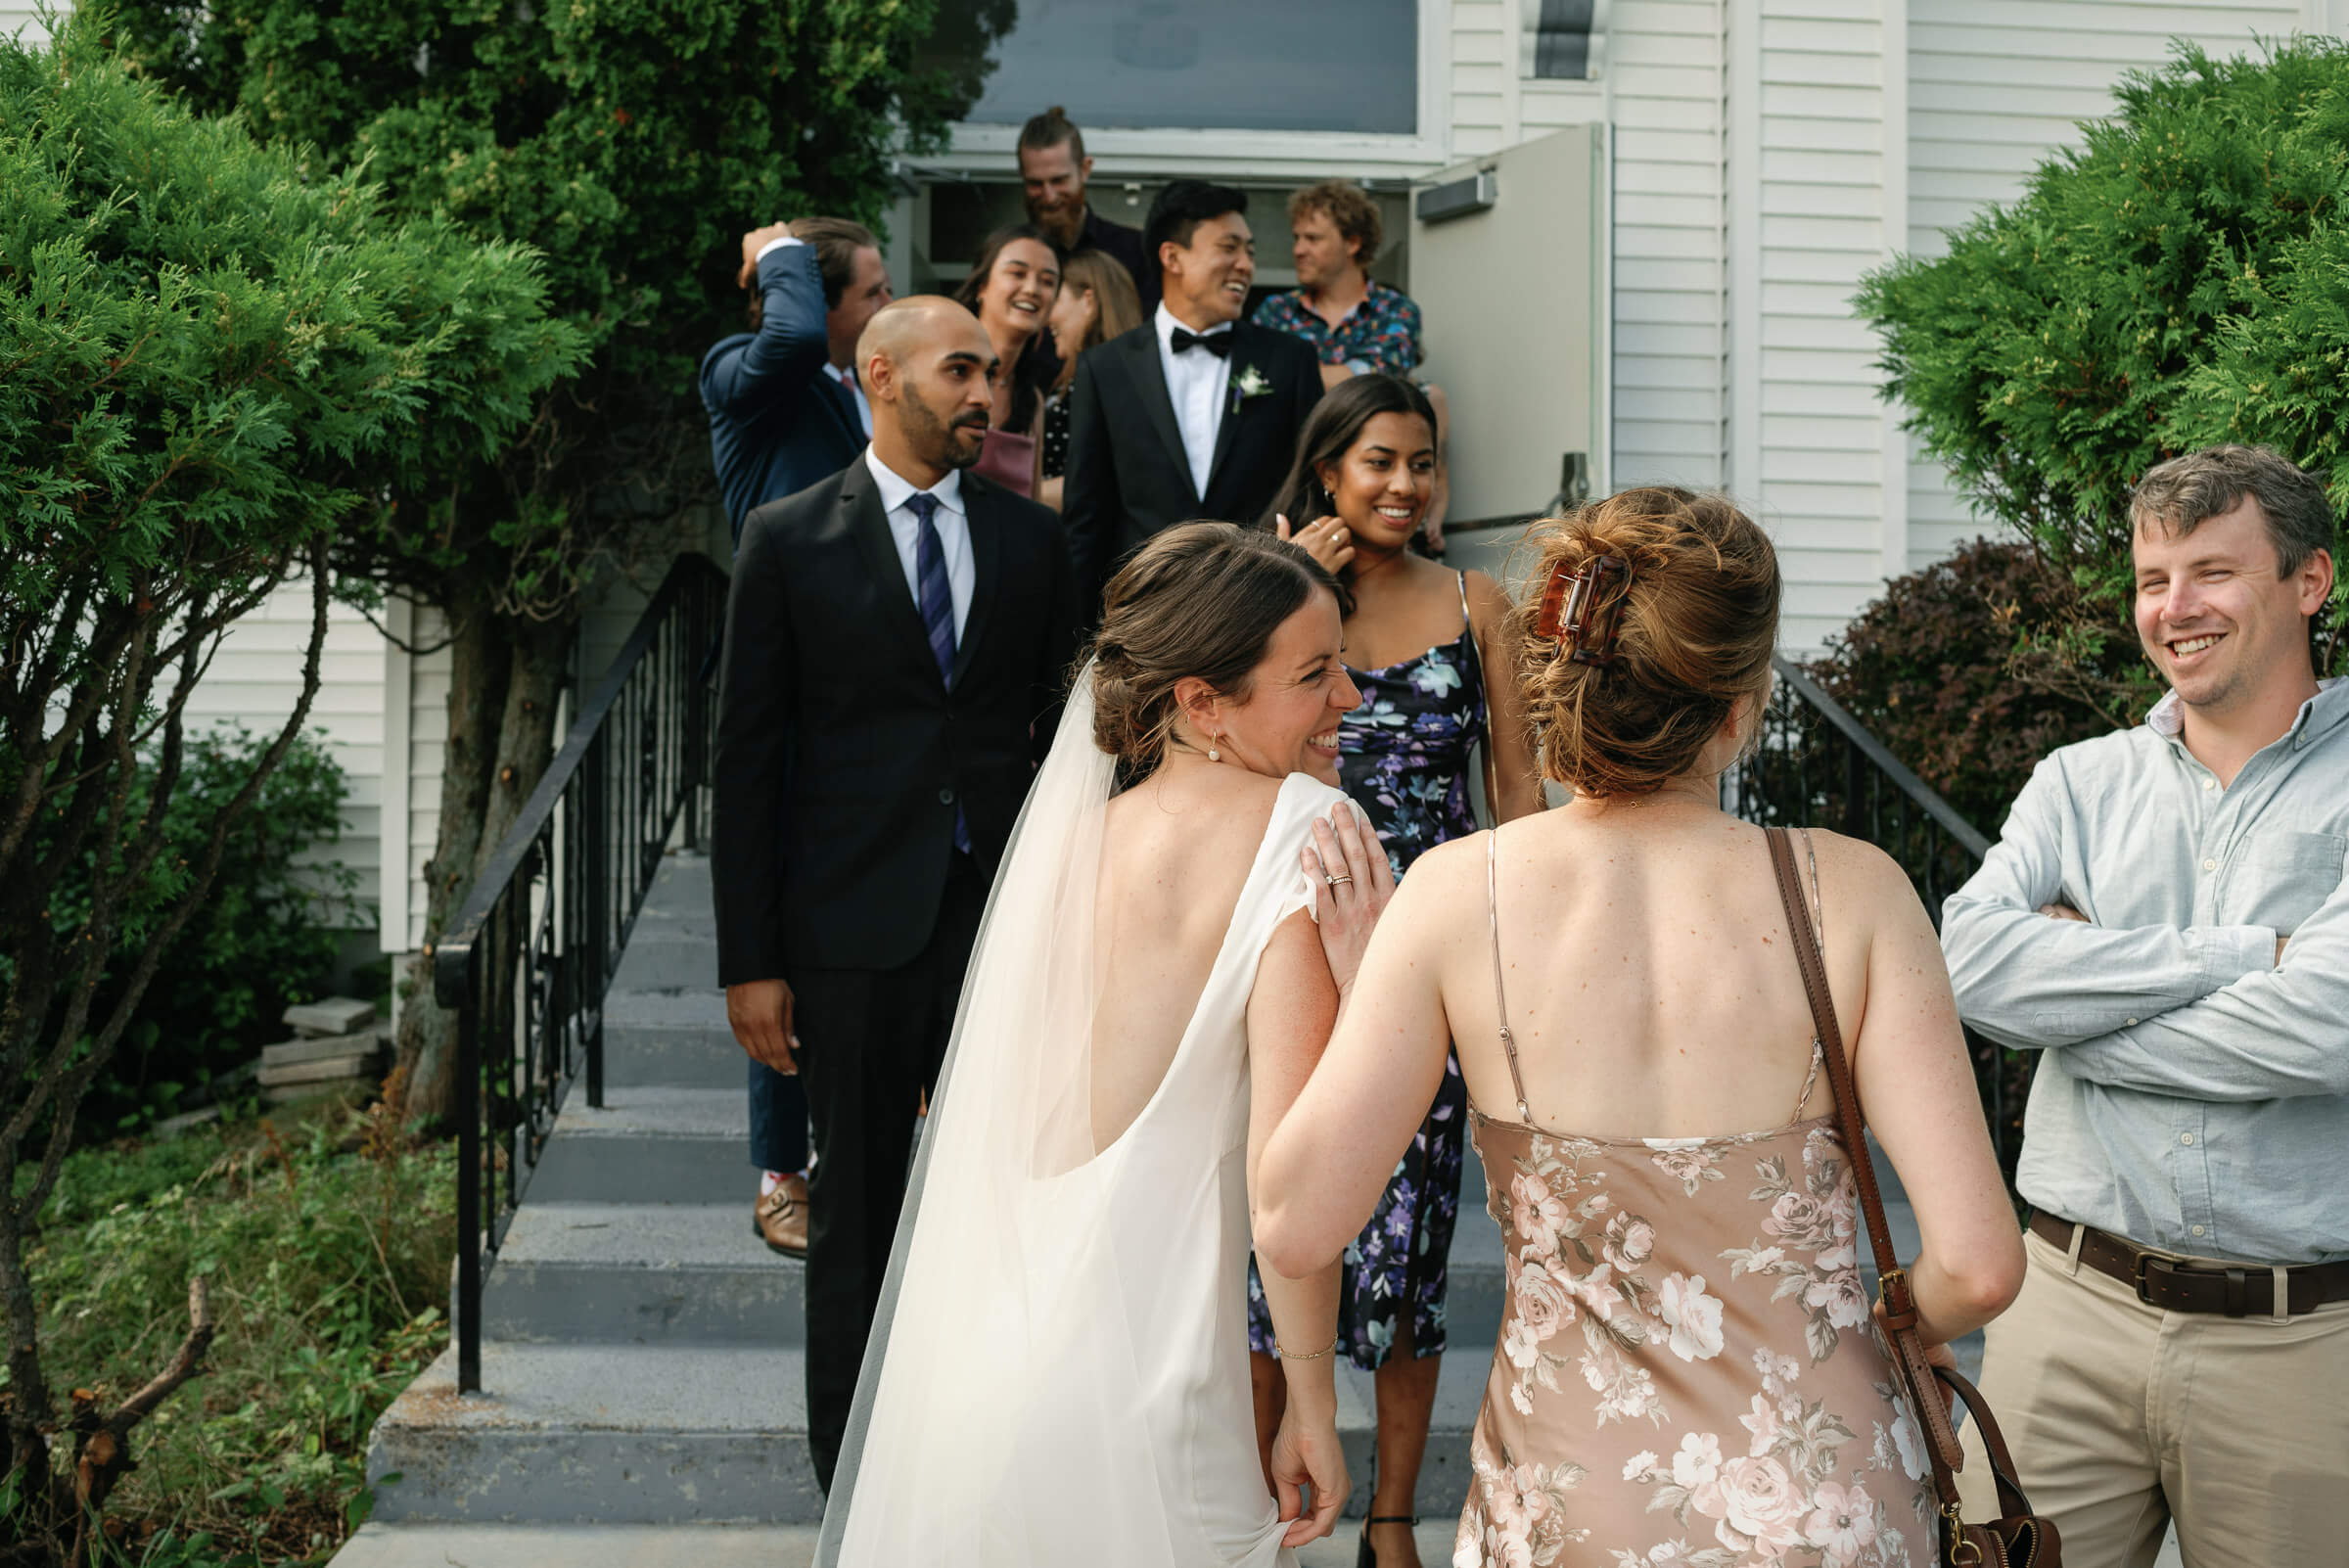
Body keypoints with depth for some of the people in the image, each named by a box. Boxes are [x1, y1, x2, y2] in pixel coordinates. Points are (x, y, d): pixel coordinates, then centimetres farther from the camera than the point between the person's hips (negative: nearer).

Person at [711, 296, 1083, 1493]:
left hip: (1006, 914, 2)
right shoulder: (790, 540, 0)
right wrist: (750, 961, -6)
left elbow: (1063, 726, 10)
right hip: (856, 929, -2)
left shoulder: (1030, 536, 8)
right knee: (856, 1214, 8)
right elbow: (746, 758, -1)